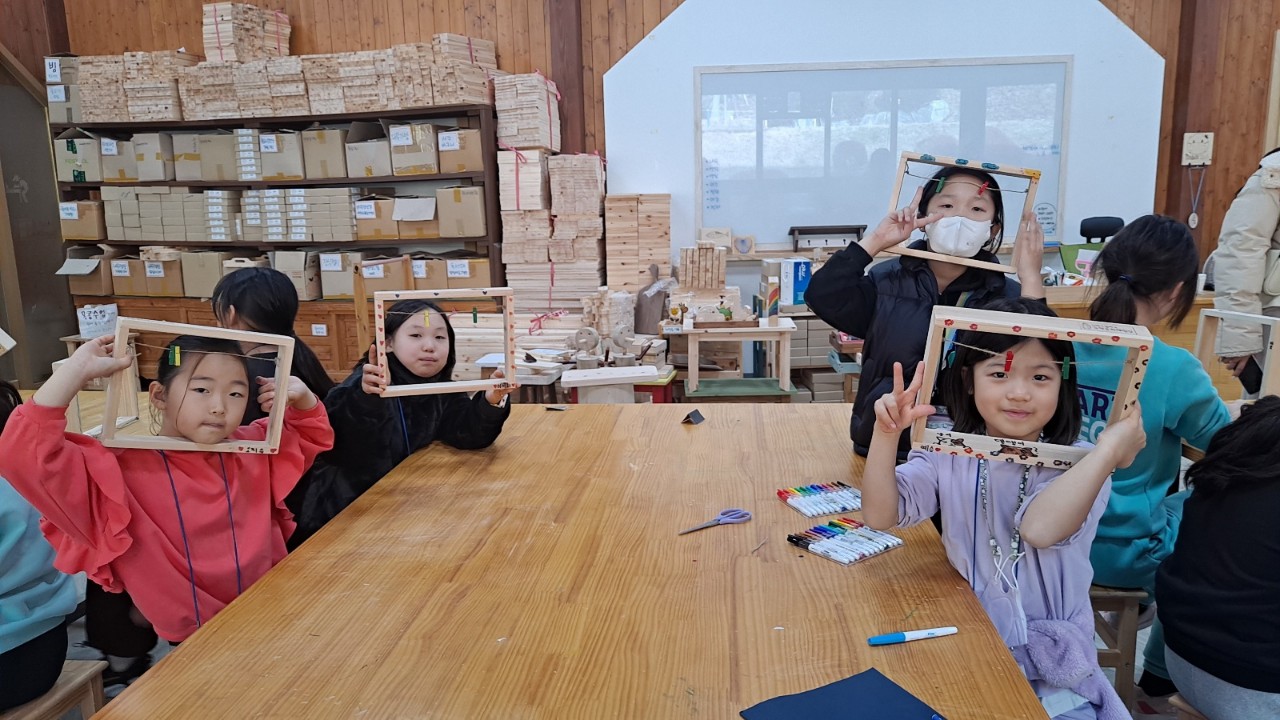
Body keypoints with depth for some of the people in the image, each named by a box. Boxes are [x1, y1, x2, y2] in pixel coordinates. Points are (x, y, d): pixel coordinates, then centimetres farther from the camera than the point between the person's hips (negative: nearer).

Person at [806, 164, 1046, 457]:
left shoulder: (1008, 297, 0)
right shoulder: (887, 282, 3)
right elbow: (822, 297, -12)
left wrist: (1031, 280, -18)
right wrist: (874, 242, -11)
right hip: (882, 451, 0)